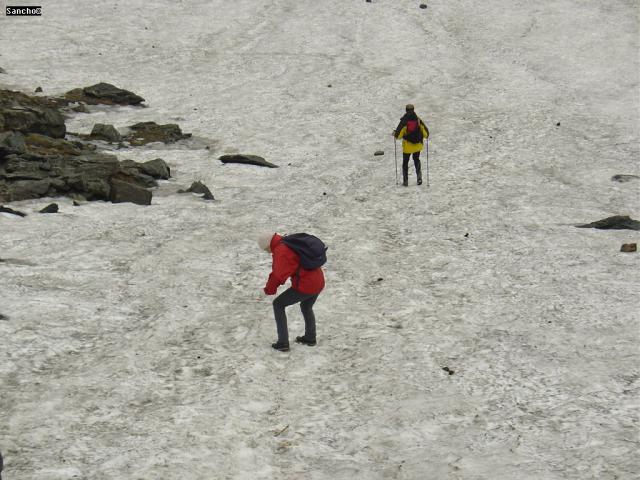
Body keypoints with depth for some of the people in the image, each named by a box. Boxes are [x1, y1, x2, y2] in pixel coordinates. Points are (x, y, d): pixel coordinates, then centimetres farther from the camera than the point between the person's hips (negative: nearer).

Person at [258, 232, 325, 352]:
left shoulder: (280, 251, -14)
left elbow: (278, 276, -21)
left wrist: (269, 289, -6)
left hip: (304, 286, -8)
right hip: (319, 283, 8)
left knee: (278, 304, 11)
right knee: (306, 307, 34)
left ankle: (283, 343, 9)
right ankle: (310, 338, 49)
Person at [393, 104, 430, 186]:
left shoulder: (404, 121, -14)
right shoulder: (418, 120, -7)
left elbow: (399, 132, -16)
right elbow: (425, 130, -4)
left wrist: (395, 134, 7)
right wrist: (426, 135, 18)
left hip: (407, 145, -3)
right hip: (418, 144, 3)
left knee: (405, 162, 12)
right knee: (416, 160, 23)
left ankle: (405, 180, 8)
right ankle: (419, 176, 4)